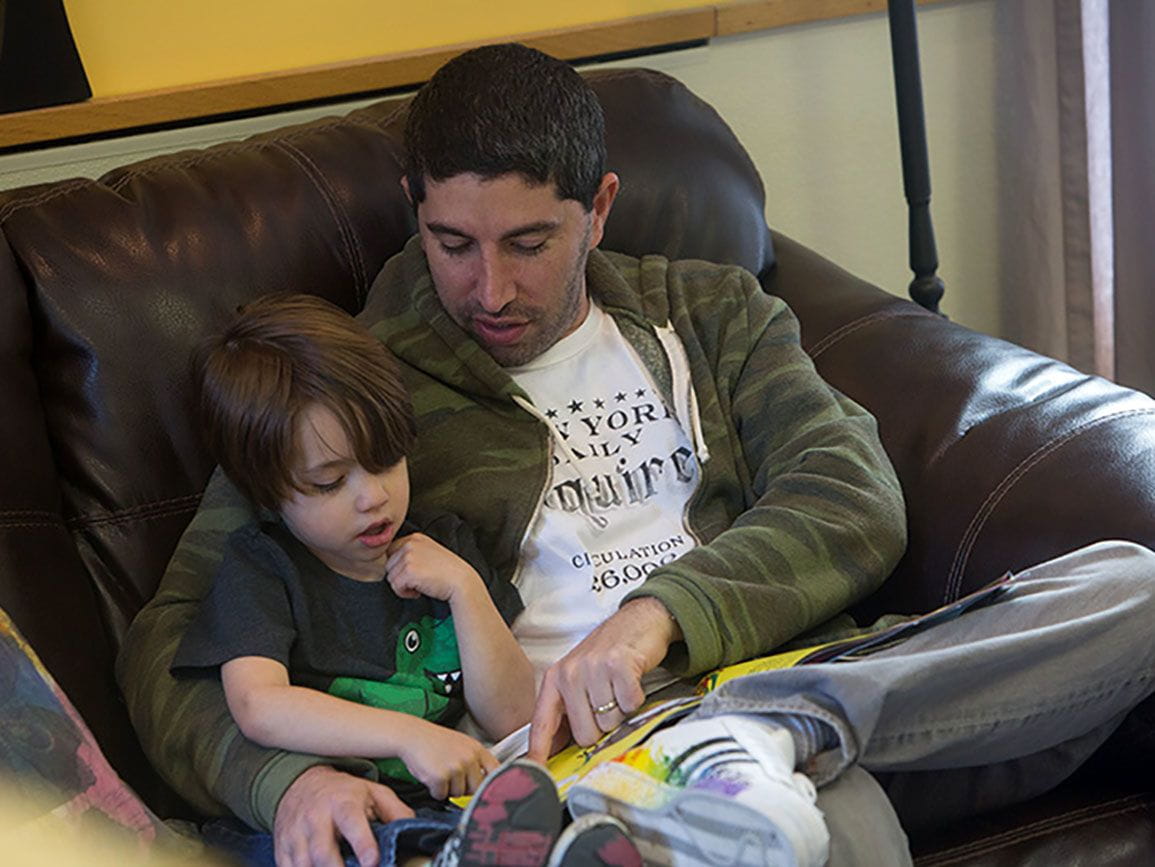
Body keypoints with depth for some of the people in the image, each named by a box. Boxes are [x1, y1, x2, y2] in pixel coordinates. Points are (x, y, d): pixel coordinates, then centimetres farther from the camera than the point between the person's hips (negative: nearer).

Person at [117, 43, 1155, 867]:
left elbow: (857, 500, 3)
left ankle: (789, 722, -29)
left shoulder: (713, 315, 19)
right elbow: (173, 636, 5)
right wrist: (289, 778, -18)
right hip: (573, 744, -7)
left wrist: (661, 610, -17)